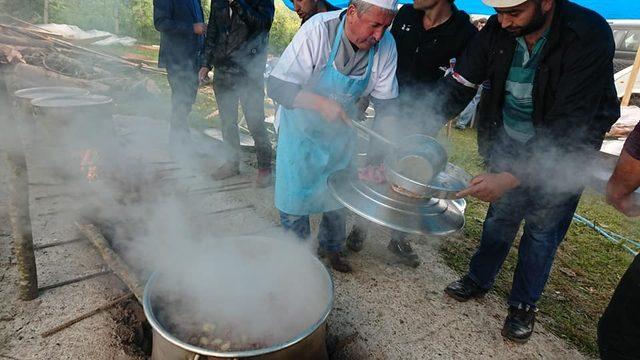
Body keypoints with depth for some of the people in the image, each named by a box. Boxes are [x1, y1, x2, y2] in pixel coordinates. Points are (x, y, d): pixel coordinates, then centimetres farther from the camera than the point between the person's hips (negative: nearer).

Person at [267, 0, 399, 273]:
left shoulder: (385, 45, -16)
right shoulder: (318, 31, -28)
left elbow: (385, 104, -8)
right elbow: (277, 86, -29)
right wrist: (321, 103, -43)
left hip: (341, 129, 4)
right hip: (302, 126, -3)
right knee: (295, 195, 3)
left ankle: (330, 247, 39)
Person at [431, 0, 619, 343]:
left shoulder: (589, 36, -28)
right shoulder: (497, 30, -15)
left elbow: (567, 127, -32)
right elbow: (456, 86, -15)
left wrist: (511, 177, -40)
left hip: (563, 150, -3)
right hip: (508, 143, 3)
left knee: (542, 228, 9)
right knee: (499, 214, 14)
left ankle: (524, 305, 30)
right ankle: (478, 280, 35)